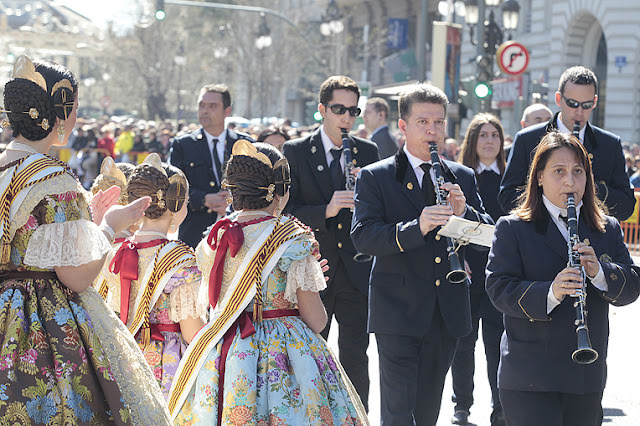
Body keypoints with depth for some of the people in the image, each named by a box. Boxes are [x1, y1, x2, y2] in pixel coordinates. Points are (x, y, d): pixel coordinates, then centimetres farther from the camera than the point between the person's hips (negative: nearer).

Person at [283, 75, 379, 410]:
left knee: (356, 361, 4)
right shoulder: (295, 152, -1)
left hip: (356, 274, 1)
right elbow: (288, 212, -9)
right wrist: (326, 210, -25)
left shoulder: (368, 153, 6)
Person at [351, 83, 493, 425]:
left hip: (447, 315, 5)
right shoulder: (375, 177, -1)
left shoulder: (462, 178, 12)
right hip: (398, 313, -4)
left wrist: (463, 212, -17)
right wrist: (416, 227, -30)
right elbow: (363, 236, -15)